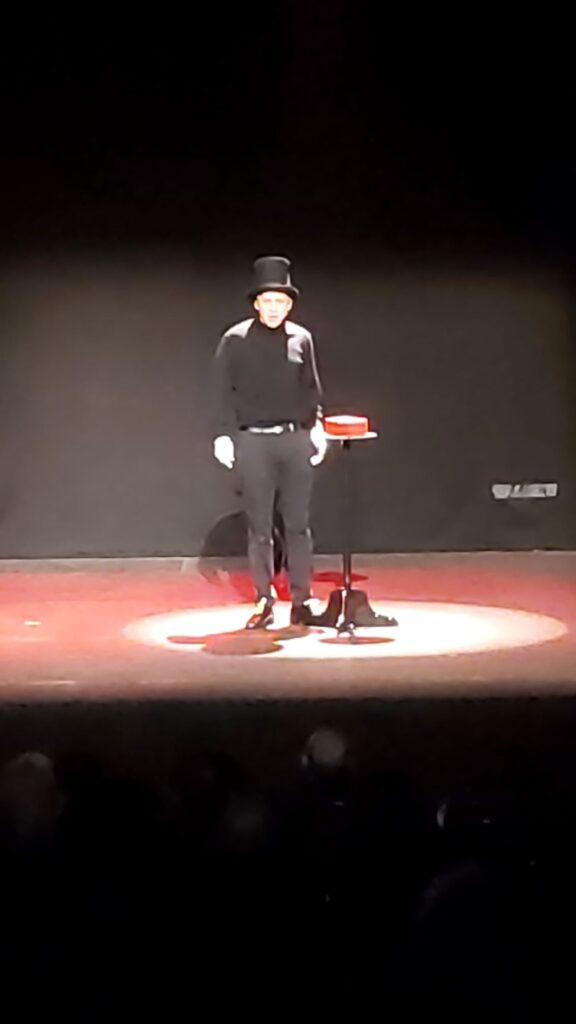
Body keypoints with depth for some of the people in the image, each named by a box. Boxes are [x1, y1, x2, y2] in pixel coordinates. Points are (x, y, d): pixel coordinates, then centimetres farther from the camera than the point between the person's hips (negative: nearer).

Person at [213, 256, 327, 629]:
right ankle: (265, 603, 11)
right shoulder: (236, 340, -1)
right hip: (253, 440, -2)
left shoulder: (301, 338, 6)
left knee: (298, 524, 4)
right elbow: (224, 392, 1)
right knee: (260, 528, 4)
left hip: (296, 439, 2)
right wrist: (224, 434, -5)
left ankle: (301, 602, 10)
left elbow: (312, 390, 11)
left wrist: (317, 428, 3)